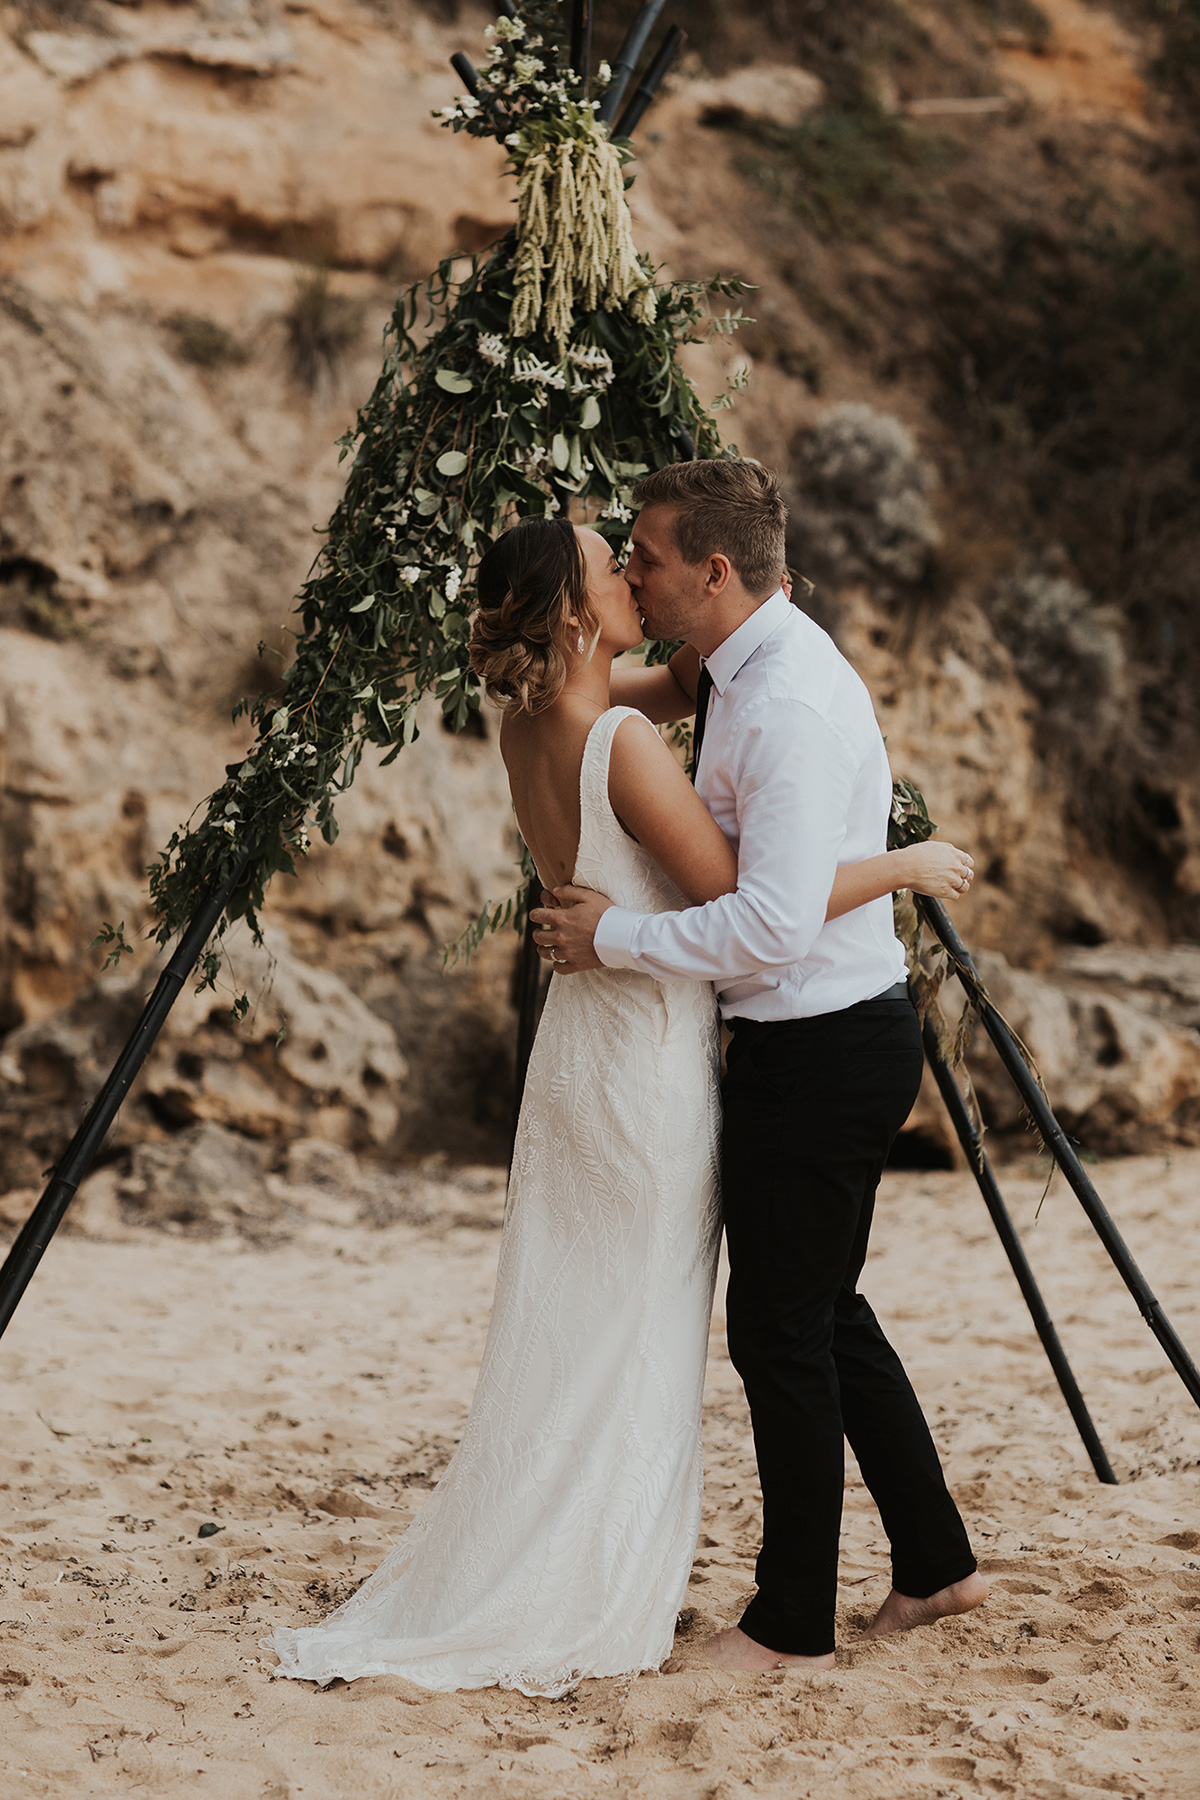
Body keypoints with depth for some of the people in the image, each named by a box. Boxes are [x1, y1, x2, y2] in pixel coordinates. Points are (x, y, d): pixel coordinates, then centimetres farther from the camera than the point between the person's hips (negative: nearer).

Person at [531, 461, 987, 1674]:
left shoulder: (788, 706, -24)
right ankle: (935, 1565, 30)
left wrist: (614, 938, -18)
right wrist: (595, 696, 9)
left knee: (780, 1330, 0)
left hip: (821, 1050, -10)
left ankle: (793, 1629, 12)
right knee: (826, 1311, 19)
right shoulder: (753, 667, 7)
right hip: (837, 1038, 10)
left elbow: (773, 922, -29)